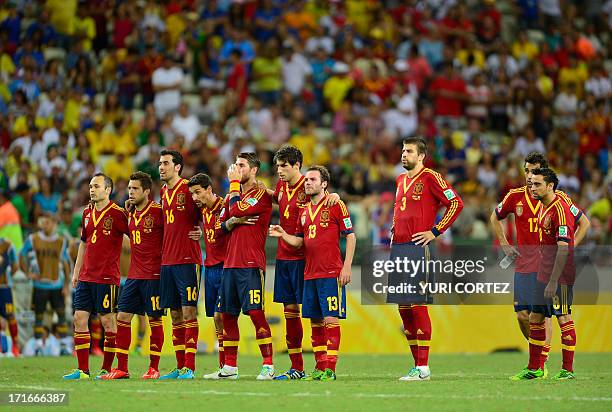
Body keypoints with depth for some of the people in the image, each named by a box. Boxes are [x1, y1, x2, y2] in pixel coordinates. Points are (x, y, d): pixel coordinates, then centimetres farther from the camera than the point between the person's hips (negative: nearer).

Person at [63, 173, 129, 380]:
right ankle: (82, 370, 6)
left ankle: (106, 369, 5)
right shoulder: (87, 213, 13)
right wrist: (76, 272, 20)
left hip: (107, 277, -7)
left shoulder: (117, 214, -8)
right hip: (86, 277, 7)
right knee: (79, 319, 3)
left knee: (108, 321, -2)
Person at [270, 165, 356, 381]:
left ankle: (330, 369, -8)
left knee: (330, 319, -8)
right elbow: (300, 241, 18)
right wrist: (283, 235, -1)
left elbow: (350, 236, -5)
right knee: (315, 321, 8)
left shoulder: (335, 206, -4)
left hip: (331, 274, -7)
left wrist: (347, 266, -11)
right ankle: (320, 368, 13)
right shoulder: (304, 211, 15)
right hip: (310, 274, 7)